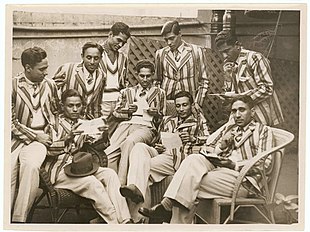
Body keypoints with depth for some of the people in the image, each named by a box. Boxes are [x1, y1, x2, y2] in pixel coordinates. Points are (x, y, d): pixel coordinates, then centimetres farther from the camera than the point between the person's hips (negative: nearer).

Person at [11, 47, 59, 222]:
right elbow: (11, 122, -5)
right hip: (16, 137, -1)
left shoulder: (50, 85, 9)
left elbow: (55, 112, 24)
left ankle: (19, 219, -27)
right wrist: (34, 135, -8)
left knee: (30, 165, -31)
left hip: (40, 137, 1)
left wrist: (51, 130, 6)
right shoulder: (13, 86, -3)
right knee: (7, 167, -31)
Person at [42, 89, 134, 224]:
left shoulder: (84, 123, 18)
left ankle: (125, 220, -29)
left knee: (110, 174, -20)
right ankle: (115, 223, -27)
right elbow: (49, 150, -12)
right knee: (93, 183, -30)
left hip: (78, 165, 6)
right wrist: (67, 139, -28)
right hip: (58, 168, -6)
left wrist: (103, 135, -6)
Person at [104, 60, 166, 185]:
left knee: (129, 141, -40)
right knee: (109, 154, -31)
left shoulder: (159, 93, 26)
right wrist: (128, 110, 4)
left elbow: (163, 116, 27)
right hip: (125, 124, 3)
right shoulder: (126, 92, 29)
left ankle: (121, 183, -43)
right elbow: (116, 112, 25)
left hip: (146, 127, -2)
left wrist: (155, 113, 4)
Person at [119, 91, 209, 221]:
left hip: (179, 156, -5)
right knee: (139, 147, -29)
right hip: (160, 152, 5)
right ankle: (136, 188, -50)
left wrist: (192, 139, -11)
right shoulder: (167, 120, 35)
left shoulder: (198, 124, 22)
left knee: (143, 165, -28)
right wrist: (156, 147, 8)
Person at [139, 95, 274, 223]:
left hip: (244, 180, -5)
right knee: (194, 159, -26)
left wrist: (234, 165, -14)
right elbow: (206, 151, 19)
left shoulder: (263, 130, 11)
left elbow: (265, 164, -3)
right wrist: (221, 146, -2)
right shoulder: (227, 129, 27)